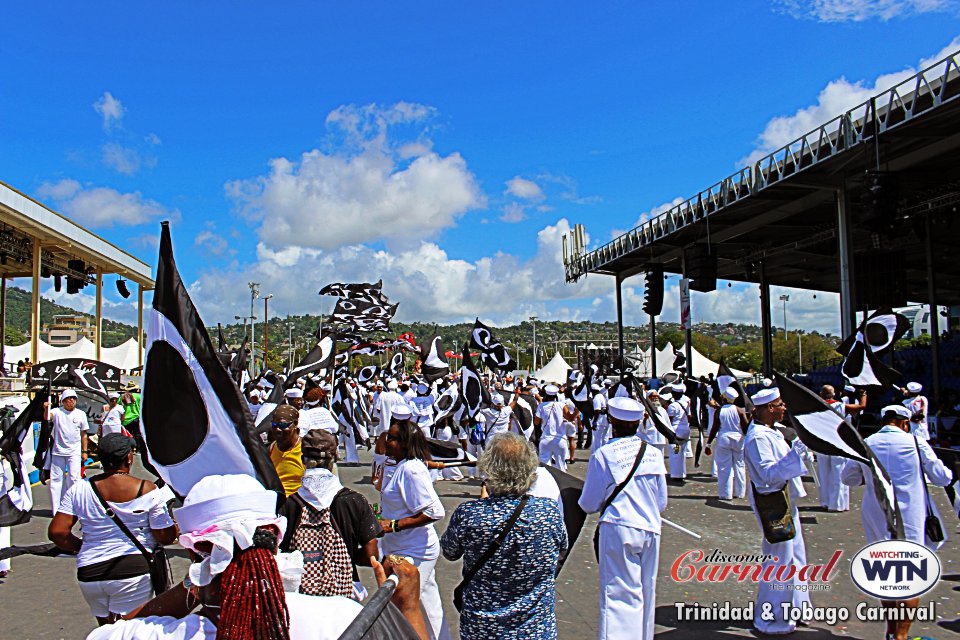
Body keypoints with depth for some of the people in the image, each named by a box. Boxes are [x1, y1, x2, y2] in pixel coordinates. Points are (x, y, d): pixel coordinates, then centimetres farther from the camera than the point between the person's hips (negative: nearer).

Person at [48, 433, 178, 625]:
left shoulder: (79, 490, 0)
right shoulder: (149, 490, -7)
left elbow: (56, 532, -1)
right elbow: (166, 537, -6)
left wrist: (82, 547, 15)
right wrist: (175, 525, 15)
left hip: (89, 573, 4)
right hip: (134, 570, -4)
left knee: (105, 628, 20)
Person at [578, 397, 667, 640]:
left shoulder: (603, 455, -10)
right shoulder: (653, 453, 3)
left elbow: (589, 504, -4)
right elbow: (662, 502, 11)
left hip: (619, 530, -5)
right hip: (651, 529, 5)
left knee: (620, 596, -1)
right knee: (646, 593, 16)